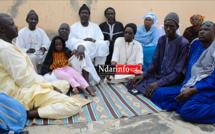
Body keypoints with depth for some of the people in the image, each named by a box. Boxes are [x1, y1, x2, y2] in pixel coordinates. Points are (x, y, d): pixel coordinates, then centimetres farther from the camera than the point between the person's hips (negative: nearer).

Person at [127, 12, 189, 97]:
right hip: (158, 76, 6)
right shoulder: (161, 40, 9)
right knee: (131, 84, -12)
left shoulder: (183, 43, -11)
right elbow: (154, 62, 9)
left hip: (171, 80, -5)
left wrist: (159, 83, -26)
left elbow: (178, 71, -15)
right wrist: (143, 75, -8)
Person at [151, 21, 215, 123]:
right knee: (159, 93, -9)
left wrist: (192, 91, -21)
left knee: (187, 111, -34)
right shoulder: (196, 44, 17)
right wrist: (185, 86, 7)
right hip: (189, 86, 7)